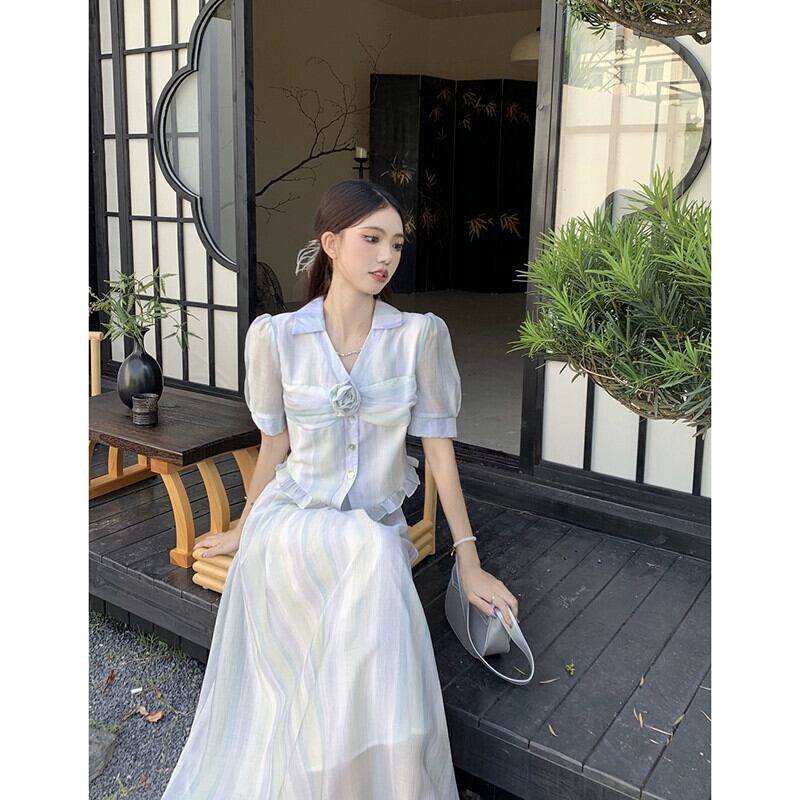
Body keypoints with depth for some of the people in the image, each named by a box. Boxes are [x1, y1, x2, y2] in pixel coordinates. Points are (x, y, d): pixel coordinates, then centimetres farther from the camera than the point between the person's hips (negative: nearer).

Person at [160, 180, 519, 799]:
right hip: (290, 521, -1)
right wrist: (245, 528, 21)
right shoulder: (274, 335, -4)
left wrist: (470, 563, -2)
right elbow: (275, 445, 9)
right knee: (375, 554, -34)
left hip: (377, 523, 1)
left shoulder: (422, 334, -5)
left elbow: (439, 448, -2)